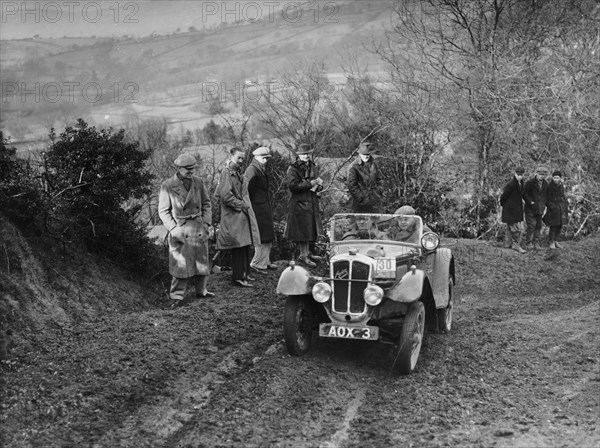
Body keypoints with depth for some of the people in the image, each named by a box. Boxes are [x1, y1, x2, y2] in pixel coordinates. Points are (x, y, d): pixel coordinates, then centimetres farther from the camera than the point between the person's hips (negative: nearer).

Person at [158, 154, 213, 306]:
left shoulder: (198, 182, 3)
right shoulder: (168, 186, -8)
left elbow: (206, 203, 12)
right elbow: (163, 211, -3)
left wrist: (206, 223, 1)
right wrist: (173, 229, -12)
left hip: (198, 228, 4)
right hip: (180, 229, -4)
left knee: (201, 260, 12)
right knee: (180, 263, -4)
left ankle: (201, 290, 27)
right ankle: (178, 295, 5)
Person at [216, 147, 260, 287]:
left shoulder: (237, 172, 16)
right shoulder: (227, 173, -13)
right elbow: (225, 195, -22)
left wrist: (244, 205, 12)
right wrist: (240, 205, -14)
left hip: (243, 215, 10)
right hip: (234, 217, -10)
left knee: (245, 245, 13)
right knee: (239, 246, -8)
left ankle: (244, 273, 22)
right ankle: (238, 277, -2)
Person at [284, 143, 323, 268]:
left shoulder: (313, 167, 12)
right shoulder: (293, 169, -10)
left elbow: (318, 183, 23)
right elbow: (293, 186, -20)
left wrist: (318, 187, -1)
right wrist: (311, 183, -22)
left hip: (312, 203, 7)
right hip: (299, 204, -7)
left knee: (310, 230, 13)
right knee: (302, 230, -3)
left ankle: (306, 253, 25)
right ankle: (303, 255, 7)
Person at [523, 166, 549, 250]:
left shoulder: (545, 184, 9)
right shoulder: (530, 182, -9)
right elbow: (524, 193, -9)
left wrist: (544, 204, 9)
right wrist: (530, 202, -13)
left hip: (540, 210, 5)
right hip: (530, 209, -5)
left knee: (538, 226, 5)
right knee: (531, 226, -10)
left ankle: (536, 244, 10)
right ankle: (529, 243, -5)